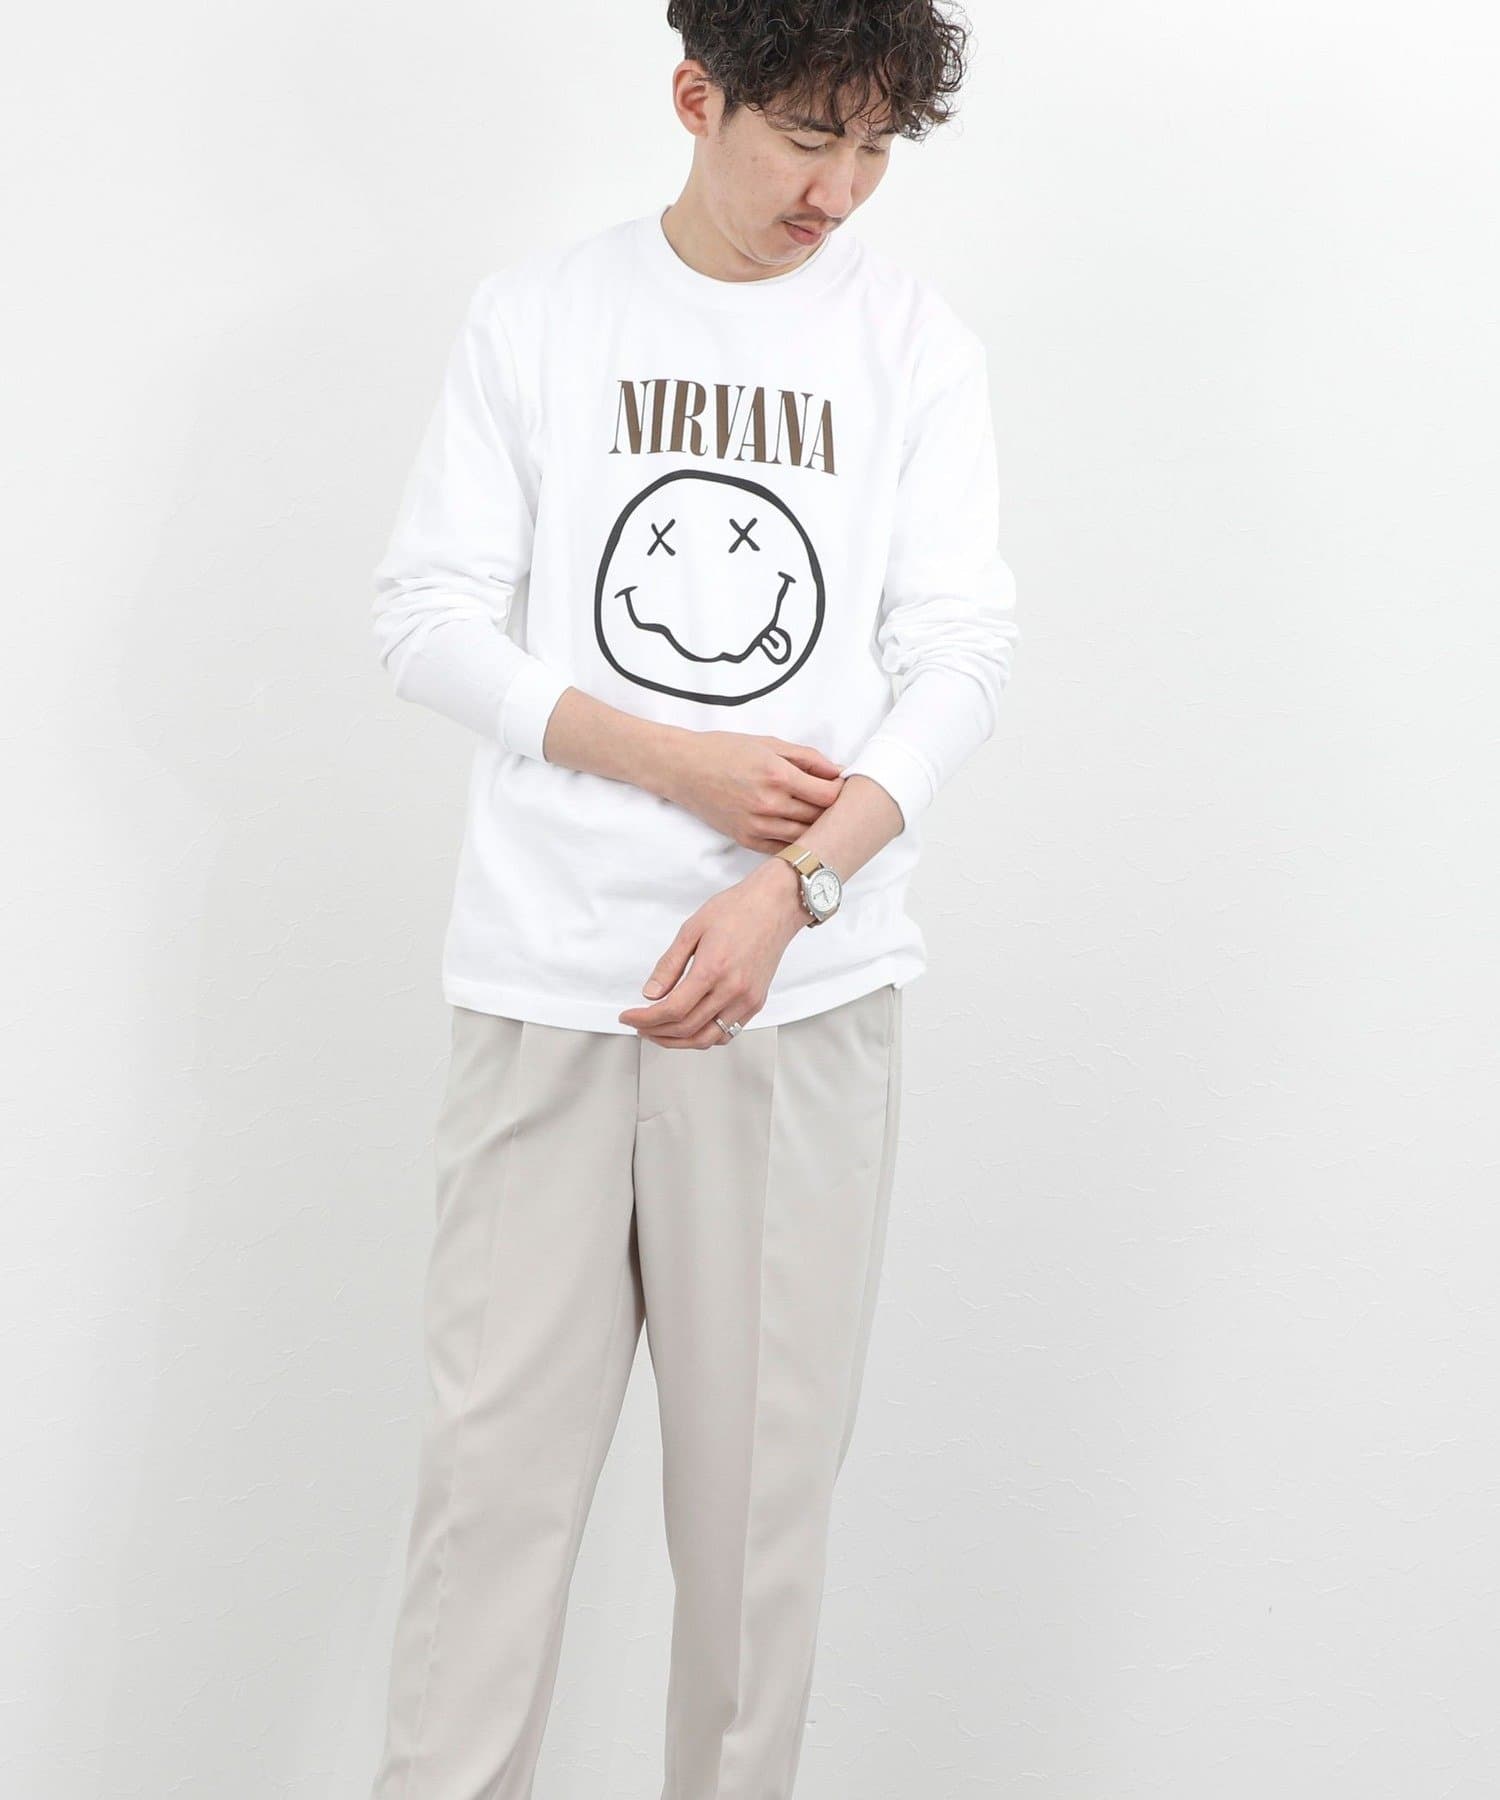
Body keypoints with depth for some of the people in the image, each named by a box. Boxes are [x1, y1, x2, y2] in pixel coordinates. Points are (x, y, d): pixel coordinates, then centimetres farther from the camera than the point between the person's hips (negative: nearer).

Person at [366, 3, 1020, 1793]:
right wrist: (676, 760, -11)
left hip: (808, 986, 1)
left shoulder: (916, 341, 7)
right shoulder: (535, 314, 5)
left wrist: (793, 884, -14)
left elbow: (958, 655, 0)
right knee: (498, 1446, -1)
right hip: (544, 975, 0)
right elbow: (430, 615, 2)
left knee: (764, 1453, 4)